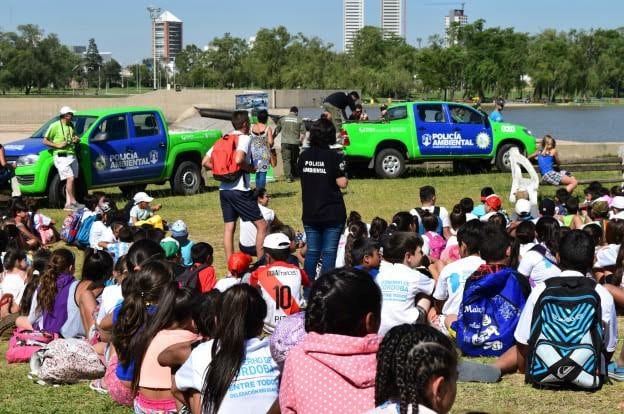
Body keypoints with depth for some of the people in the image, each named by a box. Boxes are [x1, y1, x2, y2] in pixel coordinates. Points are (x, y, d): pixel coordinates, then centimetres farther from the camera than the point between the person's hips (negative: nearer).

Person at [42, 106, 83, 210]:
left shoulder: (71, 126, 15)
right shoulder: (55, 126, -6)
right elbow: (45, 141, -5)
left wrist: (76, 140, 6)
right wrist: (58, 145, -16)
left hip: (72, 155, 7)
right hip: (61, 156, -7)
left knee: (71, 180, 5)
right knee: (70, 178, -17)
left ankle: (68, 203, 8)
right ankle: (73, 202, -16)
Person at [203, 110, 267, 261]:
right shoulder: (245, 138, -8)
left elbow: (205, 162, 10)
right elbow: (238, 160, -25)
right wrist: (250, 168, -8)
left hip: (224, 189, 8)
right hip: (240, 190, -8)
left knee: (229, 228, 9)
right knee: (261, 225, -1)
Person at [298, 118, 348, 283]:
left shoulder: (304, 156, 2)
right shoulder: (334, 157, -13)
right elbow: (342, 183, -14)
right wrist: (344, 176, 5)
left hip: (310, 213, 4)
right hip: (333, 214, -4)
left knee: (312, 252, 12)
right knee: (329, 253, 2)